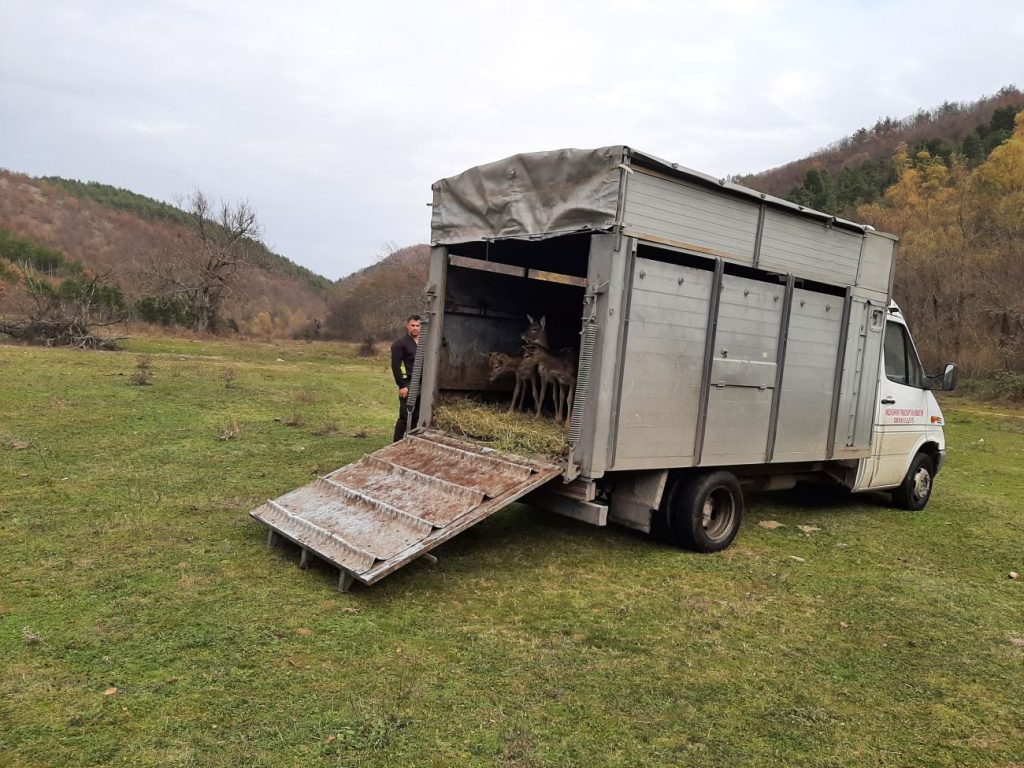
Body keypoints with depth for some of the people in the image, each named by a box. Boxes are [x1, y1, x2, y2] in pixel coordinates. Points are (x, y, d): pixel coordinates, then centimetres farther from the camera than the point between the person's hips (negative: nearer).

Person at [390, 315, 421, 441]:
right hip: (408, 384, -6)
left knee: (416, 416, 9)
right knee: (405, 416, -6)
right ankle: (396, 444, 1)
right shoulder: (400, 342, -6)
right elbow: (395, 365, -11)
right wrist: (402, 385, -16)